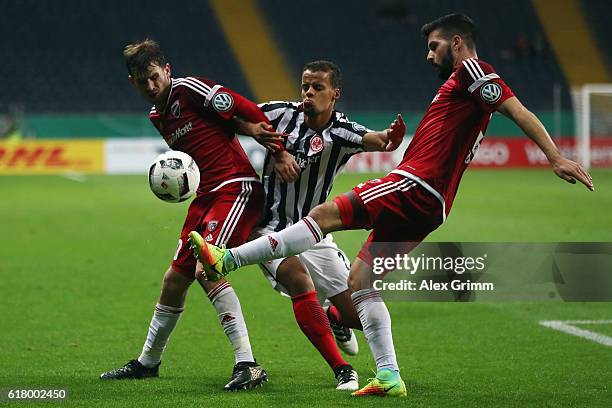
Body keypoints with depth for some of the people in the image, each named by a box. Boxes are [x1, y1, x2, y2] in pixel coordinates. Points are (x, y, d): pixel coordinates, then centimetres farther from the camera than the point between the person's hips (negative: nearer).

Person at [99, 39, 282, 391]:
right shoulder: (157, 118, 15)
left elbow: (251, 112, -13)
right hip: (207, 196, 9)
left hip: (238, 187, -9)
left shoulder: (190, 89, -10)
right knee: (175, 279, 13)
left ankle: (248, 365, -25)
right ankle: (148, 362, 31)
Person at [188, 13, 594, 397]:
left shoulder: (471, 70, 0)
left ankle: (226, 260, -24)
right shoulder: (462, 85, 29)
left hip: (415, 187, -10)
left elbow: (519, 111, -11)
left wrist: (556, 157, -20)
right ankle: (389, 376, 4)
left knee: (325, 215, -18)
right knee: (359, 280, 9)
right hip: (428, 207, 10)